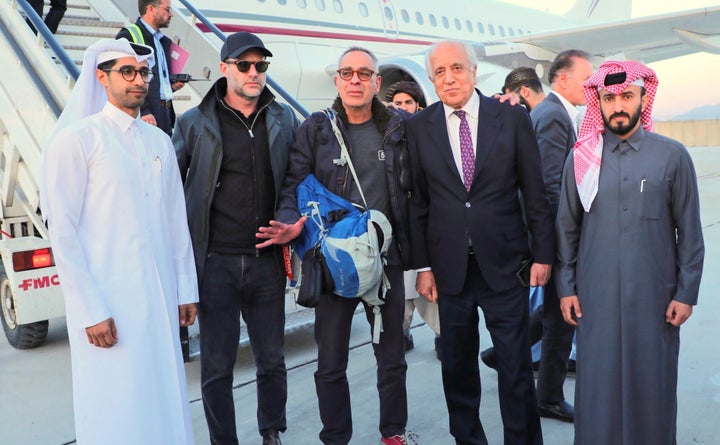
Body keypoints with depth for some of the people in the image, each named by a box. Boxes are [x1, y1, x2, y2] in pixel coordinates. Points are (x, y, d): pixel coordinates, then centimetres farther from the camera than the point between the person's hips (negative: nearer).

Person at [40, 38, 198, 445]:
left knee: (164, 401, 11)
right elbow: (62, 231, -10)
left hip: (160, 297, 5)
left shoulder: (159, 141, 11)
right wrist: (90, 311, -13)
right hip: (108, 305, -5)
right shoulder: (77, 139, -6)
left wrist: (186, 290, 11)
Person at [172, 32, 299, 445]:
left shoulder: (284, 119, 6)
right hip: (215, 261, -2)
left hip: (267, 260, 2)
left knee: (272, 359, 13)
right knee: (217, 365, 7)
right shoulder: (195, 123, 0)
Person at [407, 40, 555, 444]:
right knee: (457, 365, 13)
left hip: (504, 263, -1)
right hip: (449, 266, 1)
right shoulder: (419, 127, 1)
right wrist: (423, 265, 0)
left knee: (516, 366, 6)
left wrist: (543, 254, 0)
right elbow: (418, 201, 2)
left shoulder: (513, 118, 0)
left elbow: (535, 192, 2)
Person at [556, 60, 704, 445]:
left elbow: (690, 231, 2)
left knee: (652, 382, 8)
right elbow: (567, 228, 6)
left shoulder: (672, 156, -1)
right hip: (595, 294, 1)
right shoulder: (582, 158, 2)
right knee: (598, 381, 6)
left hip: (655, 295, 0)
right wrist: (566, 287, 4)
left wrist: (686, 293, -1)